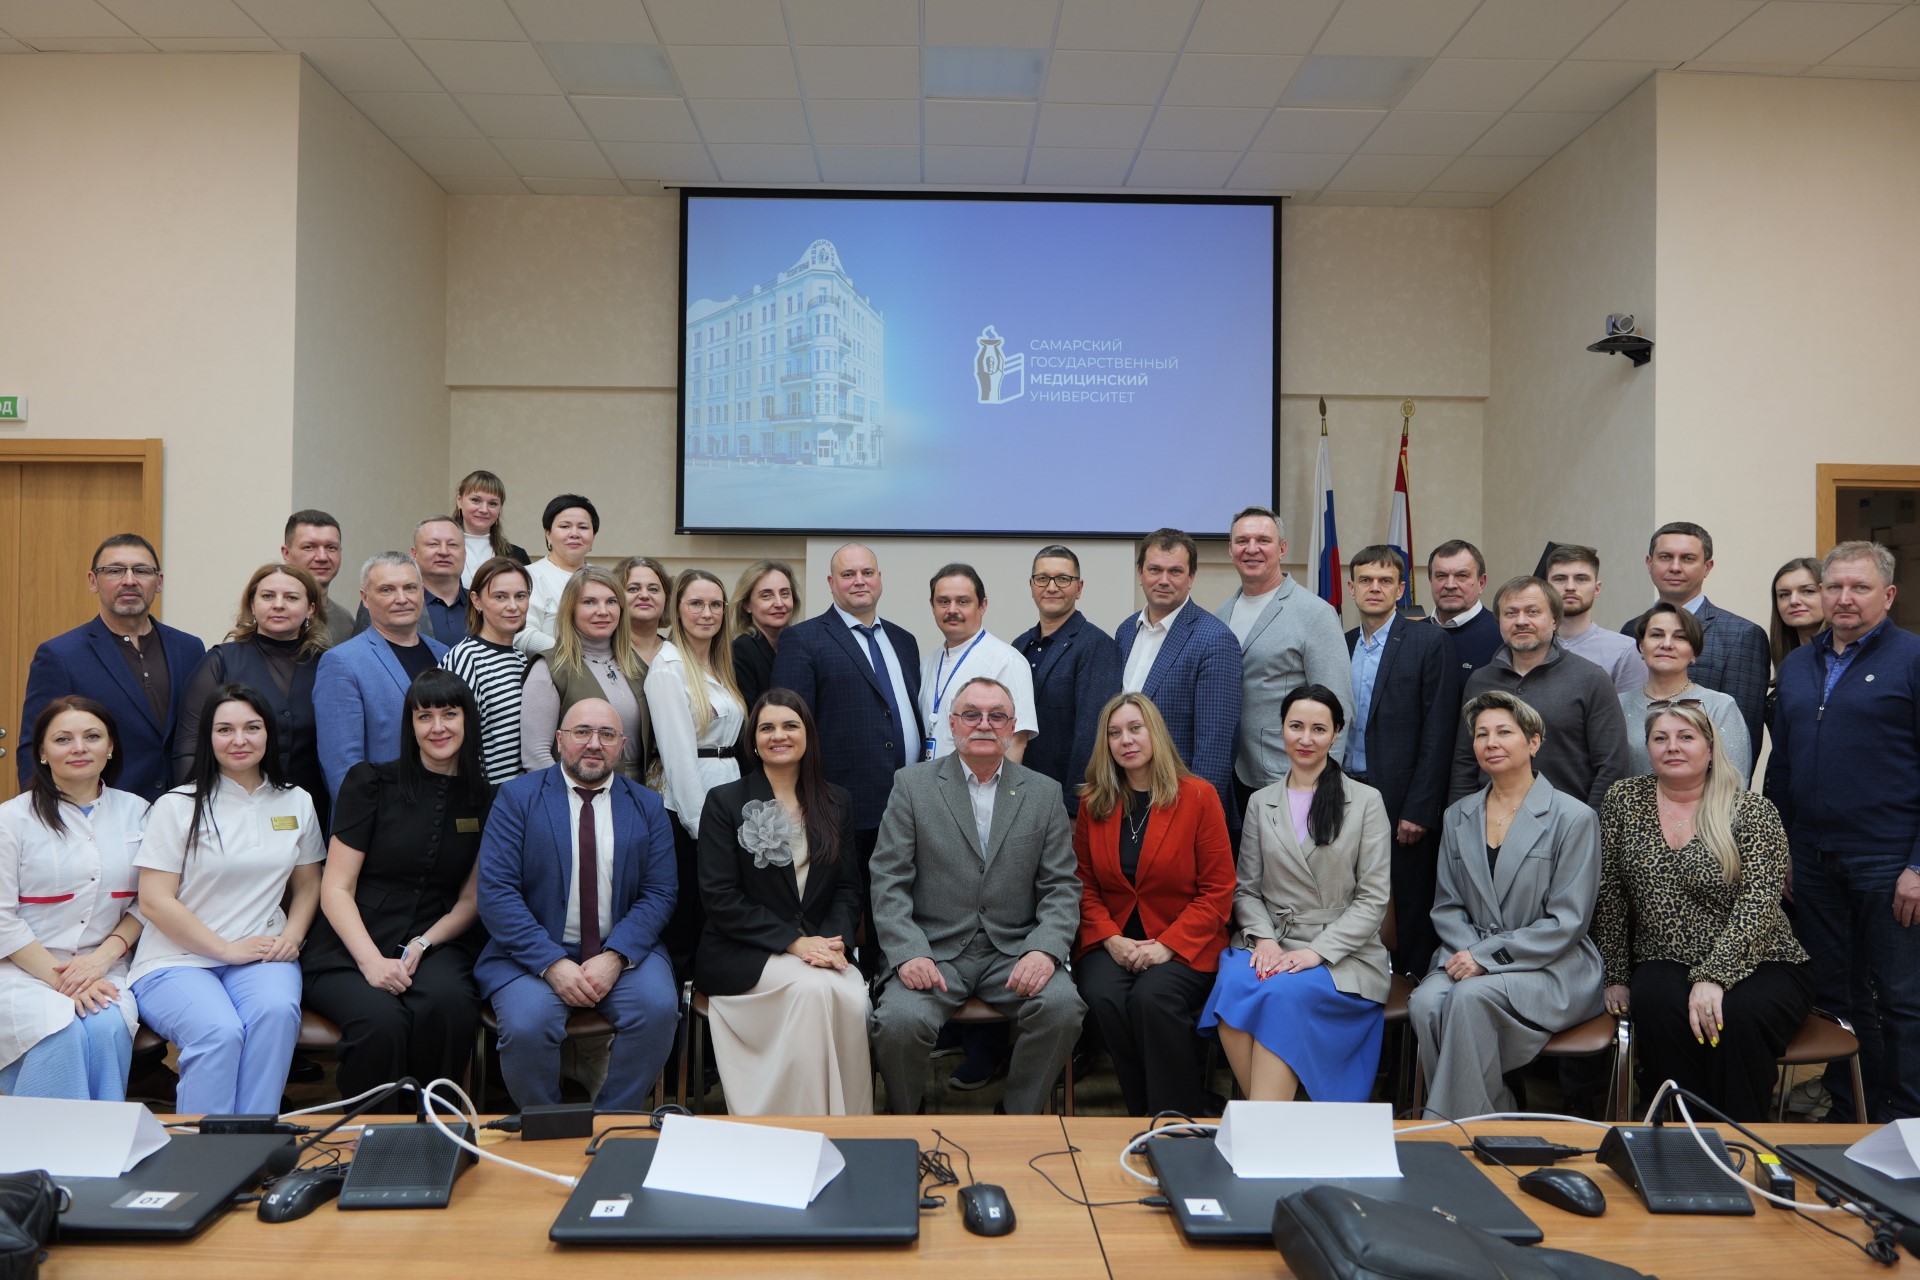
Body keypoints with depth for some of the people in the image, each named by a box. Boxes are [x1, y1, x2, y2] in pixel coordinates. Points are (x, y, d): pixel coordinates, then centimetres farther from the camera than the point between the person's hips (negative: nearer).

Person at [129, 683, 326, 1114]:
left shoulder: (296, 803, 12)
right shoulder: (178, 806, 0)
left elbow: (307, 885, 18)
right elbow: (154, 902, -4)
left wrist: (291, 936, -2)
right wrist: (228, 949, -11)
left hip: (262, 958, 3)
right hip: (177, 961, -2)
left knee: (277, 1011, -32)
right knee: (220, 1032, -33)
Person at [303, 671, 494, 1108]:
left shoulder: (487, 802, 9)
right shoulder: (372, 783, 2)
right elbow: (335, 889, -1)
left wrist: (422, 946, -8)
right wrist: (371, 961, -16)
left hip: (434, 946, 2)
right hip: (350, 949, -1)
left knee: (447, 1003, -33)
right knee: (382, 1019, -33)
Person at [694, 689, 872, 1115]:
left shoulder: (835, 804, 14)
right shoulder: (724, 802, 2)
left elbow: (848, 888, 10)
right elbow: (720, 897, -6)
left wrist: (833, 941, -11)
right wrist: (793, 941, -15)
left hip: (819, 947, 3)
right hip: (742, 954, -3)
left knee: (854, 998, -30)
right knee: (813, 987, -32)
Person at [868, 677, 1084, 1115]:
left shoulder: (1043, 793, 9)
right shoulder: (912, 784, 4)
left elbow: (1061, 886, 5)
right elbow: (888, 880, -1)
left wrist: (1045, 949, -13)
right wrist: (908, 952, -15)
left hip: (1014, 952, 2)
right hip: (933, 950, -1)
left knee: (1063, 1008, -26)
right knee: (898, 1022, -28)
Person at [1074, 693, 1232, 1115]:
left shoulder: (1198, 797, -2)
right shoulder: (1093, 802, 8)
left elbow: (1217, 890, -3)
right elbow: (1085, 886, 10)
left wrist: (1168, 945, -14)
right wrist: (1111, 939, -9)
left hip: (1183, 947, -3)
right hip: (1111, 942, 3)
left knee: (1151, 998, -31)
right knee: (1103, 997, -28)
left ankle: (1182, 1122, -11)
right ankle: (1144, 1116, -8)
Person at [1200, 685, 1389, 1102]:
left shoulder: (1366, 801, 6)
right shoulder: (1261, 803, 15)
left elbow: (1374, 898, 0)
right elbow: (1246, 889, 12)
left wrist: (1318, 951, -13)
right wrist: (1263, 938, -9)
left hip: (1341, 954, -2)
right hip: (1272, 944, 3)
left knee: (1284, 993, -34)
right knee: (1233, 985, -31)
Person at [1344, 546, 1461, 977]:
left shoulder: (1430, 642, -3)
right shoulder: (1340, 646, 12)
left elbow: (1438, 732, -8)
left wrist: (1419, 809, -13)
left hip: (1404, 801, -4)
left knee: (1412, 907, 2)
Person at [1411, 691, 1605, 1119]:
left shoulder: (1573, 818, -3)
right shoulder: (1458, 816, 13)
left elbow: (1566, 922, -7)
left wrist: (1488, 956, -15)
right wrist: (1467, 952, -8)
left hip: (1550, 969, -4)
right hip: (1471, 957, 4)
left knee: (1471, 996, -33)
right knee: (1424, 1003, -28)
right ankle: (1498, 1114, -11)